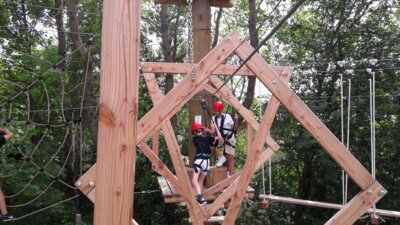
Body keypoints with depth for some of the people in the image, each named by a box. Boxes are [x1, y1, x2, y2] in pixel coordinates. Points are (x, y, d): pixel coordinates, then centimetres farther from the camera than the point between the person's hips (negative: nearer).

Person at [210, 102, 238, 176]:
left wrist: (236, 120, -24)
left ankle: (230, 175, 3)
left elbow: (234, 128, -9)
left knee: (230, 158, -3)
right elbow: (213, 131, -5)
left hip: (229, 138, -4)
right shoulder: (213, 119, -2)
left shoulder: (227, 117, -12)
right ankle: (221, 157, -8)